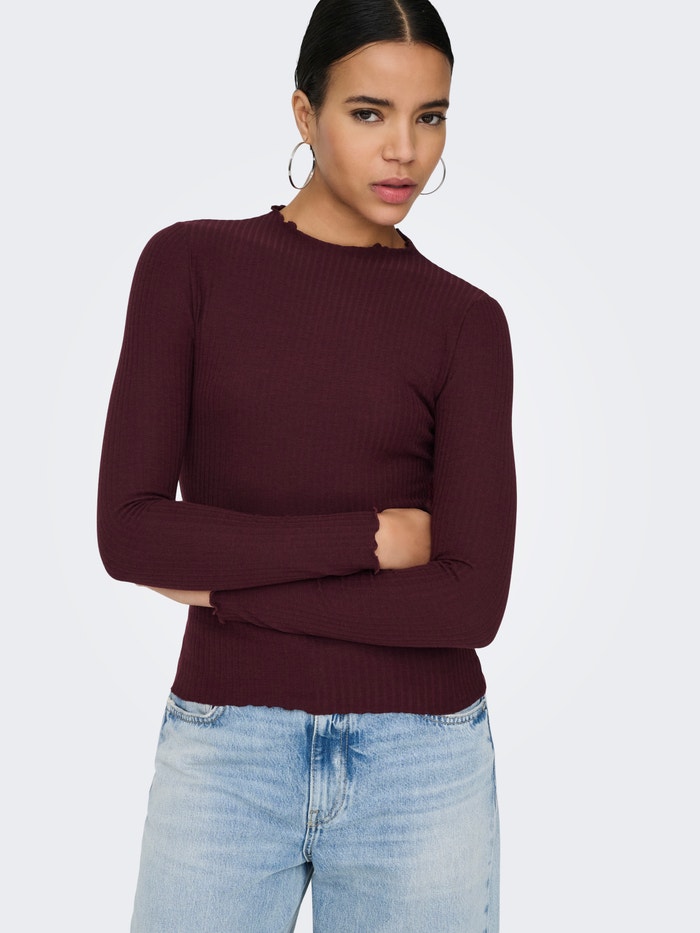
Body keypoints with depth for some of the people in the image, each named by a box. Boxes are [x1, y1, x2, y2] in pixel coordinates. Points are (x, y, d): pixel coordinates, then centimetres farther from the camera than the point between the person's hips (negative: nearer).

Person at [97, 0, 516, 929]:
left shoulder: (465, 321, 0)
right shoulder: (191, 263, -1)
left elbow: (472, 601, -11)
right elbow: (129, 531, -10)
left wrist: (220, 583, -11)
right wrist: (373, 536, -12)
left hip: (421, 769, 1)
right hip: (227, 758, 0)